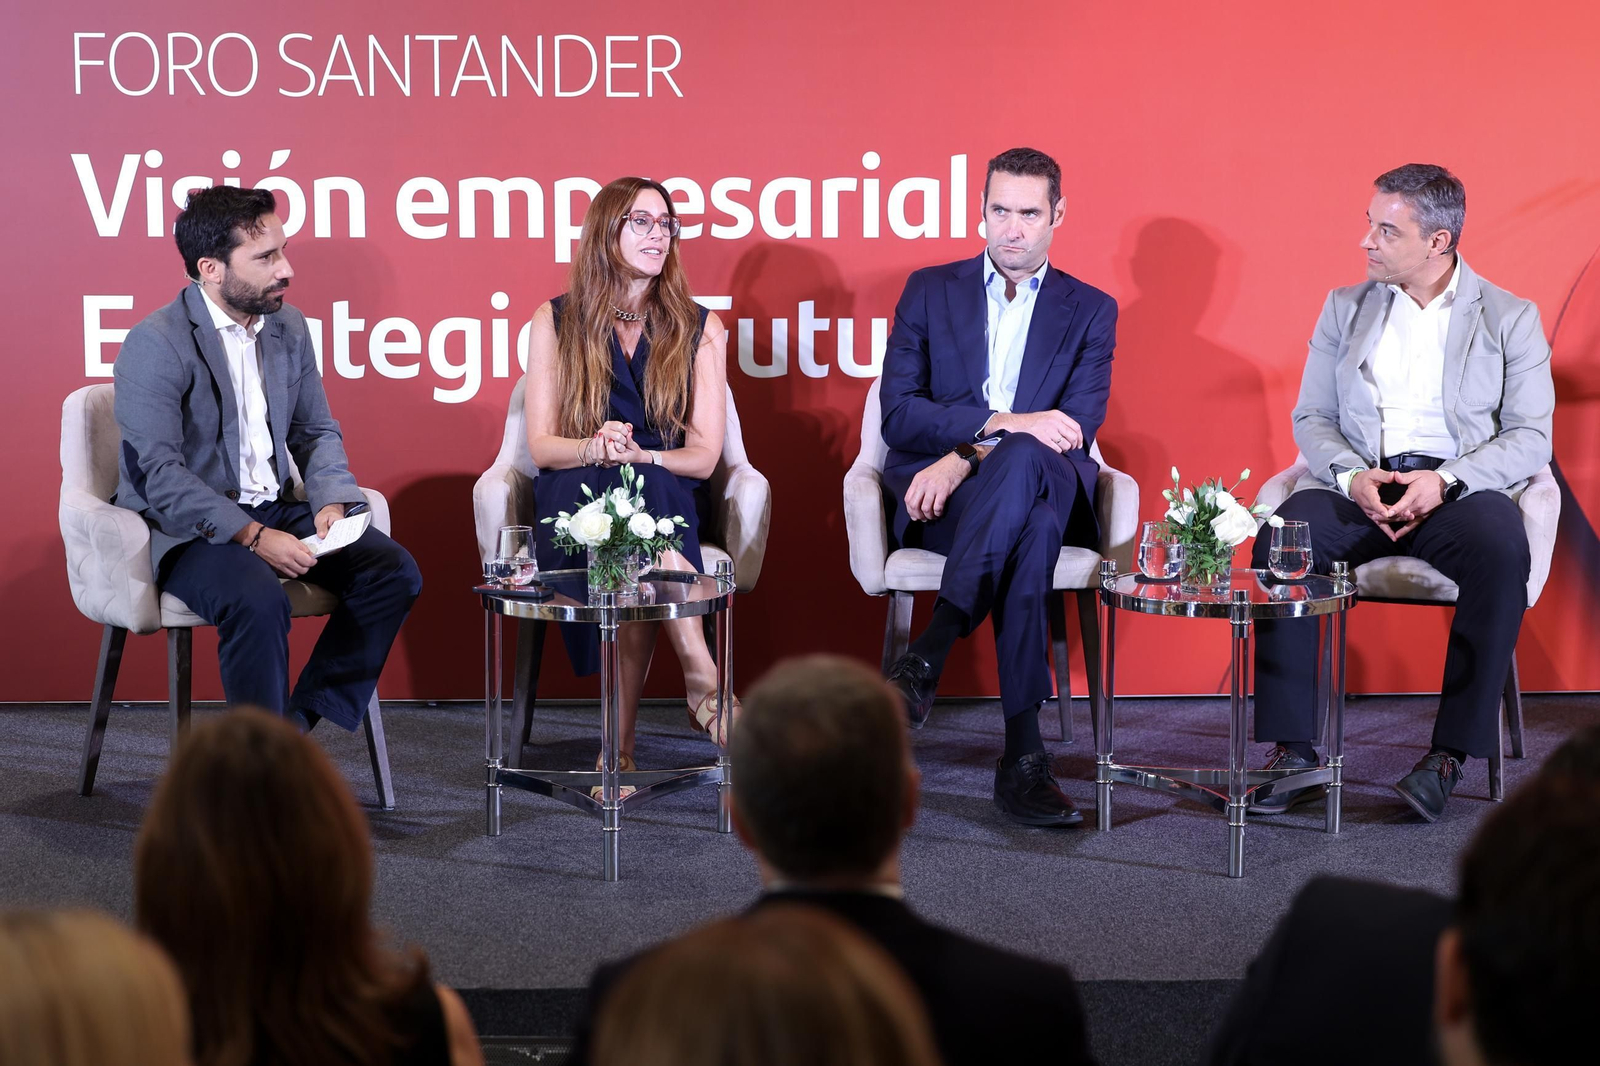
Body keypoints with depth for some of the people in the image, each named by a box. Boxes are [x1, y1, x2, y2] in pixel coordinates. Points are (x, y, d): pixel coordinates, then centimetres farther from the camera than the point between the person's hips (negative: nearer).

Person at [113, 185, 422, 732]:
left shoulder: (289, 327, 8)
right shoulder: (155, 345, -14)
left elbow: (317, 432, 15)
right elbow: (159, 475, -20)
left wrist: (330, 501, -6)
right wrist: (251, 536, -27)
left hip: (274, 511, 7)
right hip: (189, 528, -7)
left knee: (394, 569, -12)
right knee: (257, 599, -35)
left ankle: (299, 723, -7)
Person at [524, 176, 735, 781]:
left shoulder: (699, 329, 10)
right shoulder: (555, 322, 10)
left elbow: (704, 454, 3)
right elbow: (540, 446, 4)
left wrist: (636, 454, -17)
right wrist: (594, 449, -19)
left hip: (669, 495, 1)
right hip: (576, 503, -1)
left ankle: (622, 742, -40)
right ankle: (702, 678, -41)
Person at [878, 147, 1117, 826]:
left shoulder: (1090, 311, 15)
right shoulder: (930, 291, 15)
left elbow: (1076, 431, -1)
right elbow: (898, 414, 2)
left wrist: (968, 457, -16)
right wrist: (997, 423, -16)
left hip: (1047, 492, 1)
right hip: (941, 499, 0)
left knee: (1023, 461, -40)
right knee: (1031, 529, -38)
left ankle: (928, 654, -44)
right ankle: (1023, 752, -44)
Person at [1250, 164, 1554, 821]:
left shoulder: (1510, 318, 8)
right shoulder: (1345, 309, 16)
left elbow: (1531, 438, 0)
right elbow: (1311, 418, 11)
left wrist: (1446, 481, -17)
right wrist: (1353, 475, -11)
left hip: (1460, 488, -2)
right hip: (1359, 483, 2)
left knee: (1501, 549, -37)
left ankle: (1450, 753, -28)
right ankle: (1292, 752, -28)